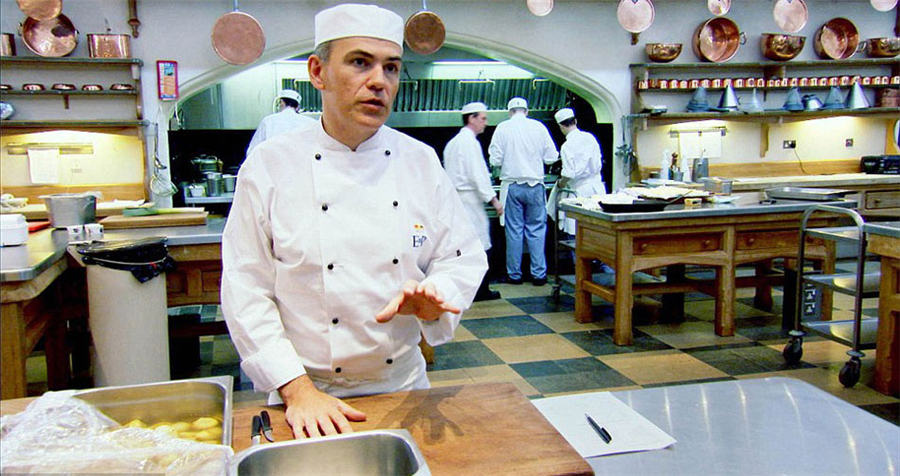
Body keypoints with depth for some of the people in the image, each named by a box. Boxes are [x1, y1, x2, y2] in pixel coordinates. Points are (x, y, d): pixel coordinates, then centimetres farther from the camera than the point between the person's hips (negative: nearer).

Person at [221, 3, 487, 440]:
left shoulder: (420, 162, -1)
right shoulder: (270, 165, -10)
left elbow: (464, 260, 2)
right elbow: (246, 290, -10)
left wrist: (430, 300, -19)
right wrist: (298, 390, -17)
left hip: (404, 384, 3)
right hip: (310, 393, -3)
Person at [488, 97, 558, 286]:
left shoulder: (502, 128, -3)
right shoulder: (538, 127, 0)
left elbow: (495, 160, -4)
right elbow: (551, 157, 1)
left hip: (512, 185, 0)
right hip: (535, 185, 1)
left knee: (514, 231, 5)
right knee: (536, 229, 6)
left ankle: (514, 274, 11)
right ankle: (539, 274, 7)